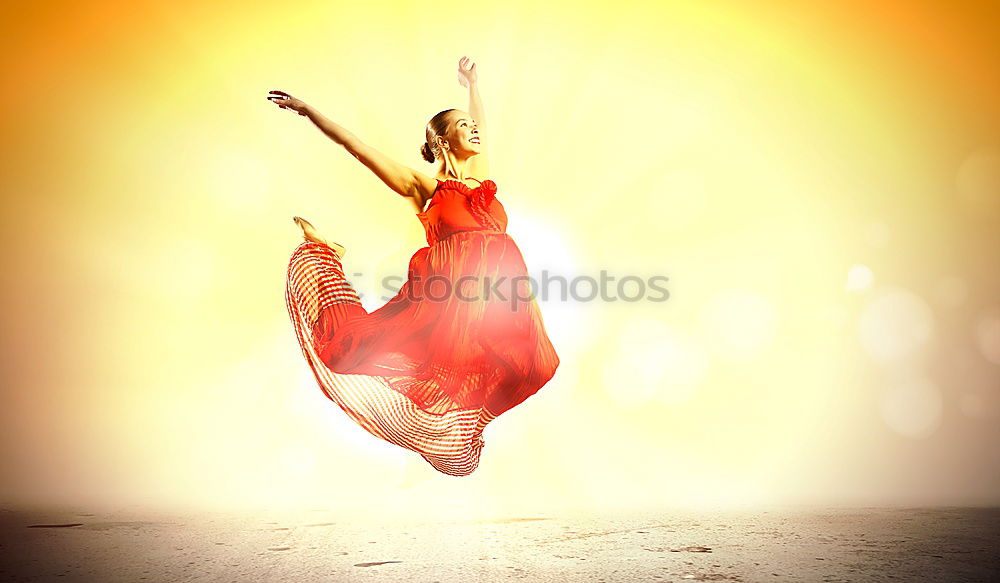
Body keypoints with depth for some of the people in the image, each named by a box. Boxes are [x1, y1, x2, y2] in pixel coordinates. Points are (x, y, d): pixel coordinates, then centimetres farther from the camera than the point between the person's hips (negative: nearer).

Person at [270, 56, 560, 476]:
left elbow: (481, 128, 34)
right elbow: (355, 145, 0)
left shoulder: (480, 178, 16)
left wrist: (471, 85, 45)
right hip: (447, 300, -5)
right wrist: (307, 110, 0)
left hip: (494, 300, 5)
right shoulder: (424, 186, 2)